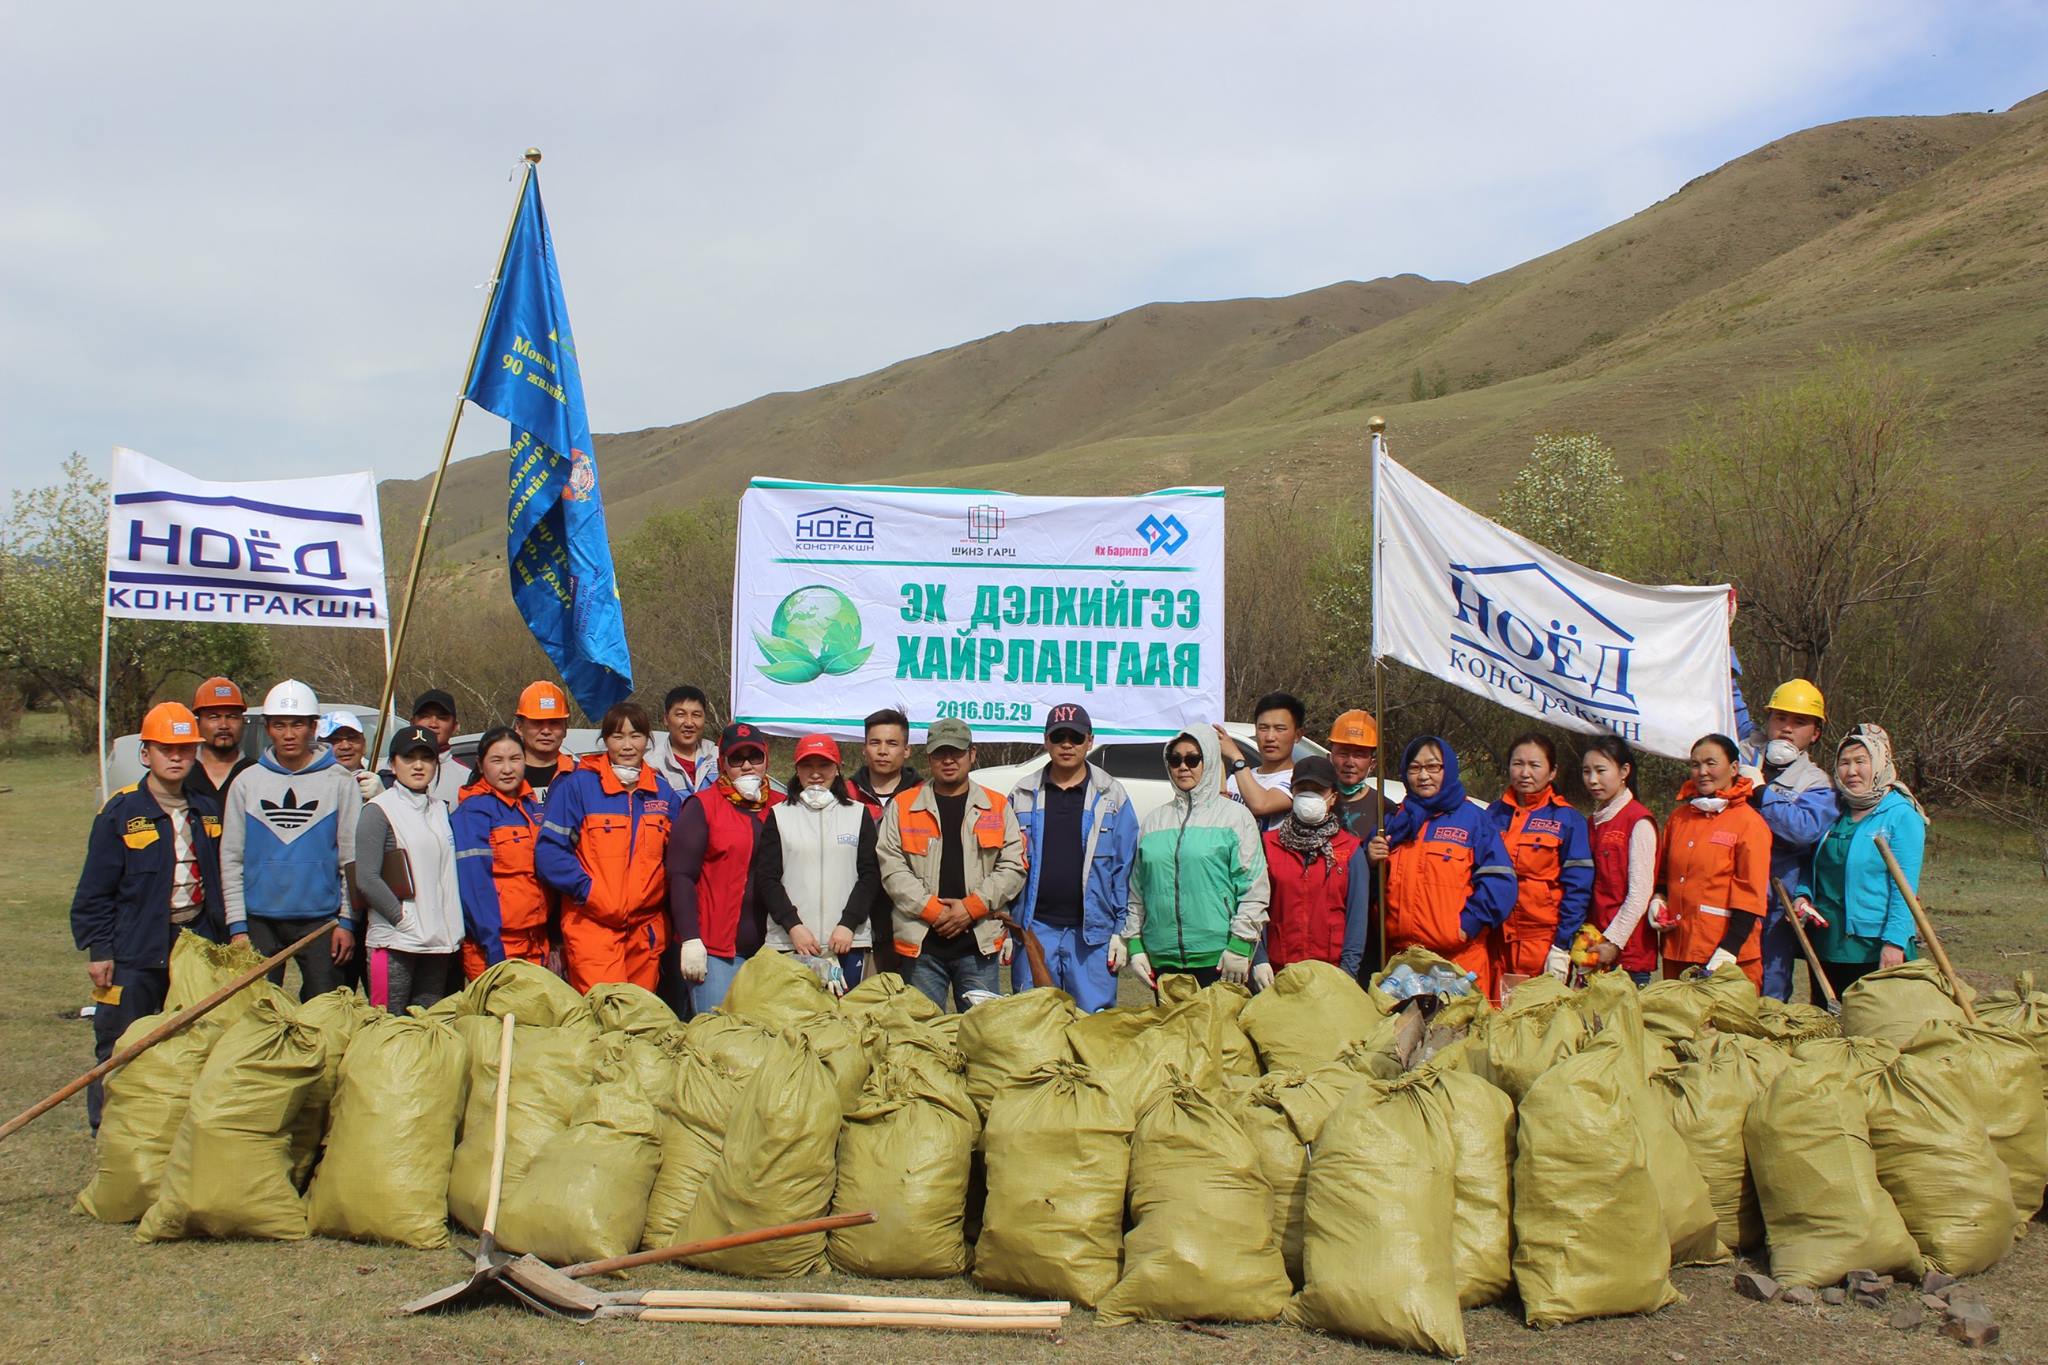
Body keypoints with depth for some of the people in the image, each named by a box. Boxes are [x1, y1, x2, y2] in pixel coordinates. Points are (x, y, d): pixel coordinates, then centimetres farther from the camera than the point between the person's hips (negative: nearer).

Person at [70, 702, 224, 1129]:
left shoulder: (208, 811, 8)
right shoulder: (120, 813, -5)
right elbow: (94, 891, -5)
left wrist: (223, 937, 11)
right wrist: (98, 949, -9)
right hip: (135, 950, -4)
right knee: (120, 1050, 1)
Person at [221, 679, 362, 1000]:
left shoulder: (339, 782, 2)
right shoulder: (247, 783, 7)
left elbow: (352, 857, 2)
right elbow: (231, 858, 6)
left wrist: (347, 921, -2)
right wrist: (237, 926, 0)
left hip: (320, 918, -2)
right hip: (259, 919, 2)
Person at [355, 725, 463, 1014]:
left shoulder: (440, 809, 15)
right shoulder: (379, 810, -6)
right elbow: (366, 878, -14)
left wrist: (454, 929, 8)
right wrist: (403, 917, -15)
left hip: (440, 941, 6)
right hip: (395, 942, -6)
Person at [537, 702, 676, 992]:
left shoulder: (662, 791, 11)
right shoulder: (577, 785, -2)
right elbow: (549, 851, -6)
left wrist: (665, 895, 2)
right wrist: (587, 890, -13)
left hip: (647, 928, 4)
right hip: (592, 923, -4)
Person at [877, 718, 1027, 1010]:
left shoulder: (997, 807, 9)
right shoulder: (902, 805, 7)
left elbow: (1013, 867, 3)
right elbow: (892, 868, 0)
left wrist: (971, 907, -8)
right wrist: (932, 910, -10)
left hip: (980, 943, 1)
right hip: (921, 943, 0)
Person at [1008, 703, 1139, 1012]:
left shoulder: (1112, 796, 5)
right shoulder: (1023, 796, 9)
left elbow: (1125, 868, 3)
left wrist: (1122, 931, -3)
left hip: (1093, 932, -1)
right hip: (1035, 928, 2)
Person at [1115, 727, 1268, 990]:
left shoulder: (1235, 815, 3)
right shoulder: (1153, 820, 15)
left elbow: (1254, 888, -2)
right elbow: (1137, 890, 16)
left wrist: (1239, 946, -8)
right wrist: (1135, 946, 10)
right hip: (1163, 958, 4)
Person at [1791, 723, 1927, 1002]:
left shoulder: (1902, 816, -6)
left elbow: (1904, 887, -12)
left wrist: (1895, 941, -18)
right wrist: (1803, 895, 2)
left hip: (1875, 948, -6)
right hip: (1826, 945, 6)